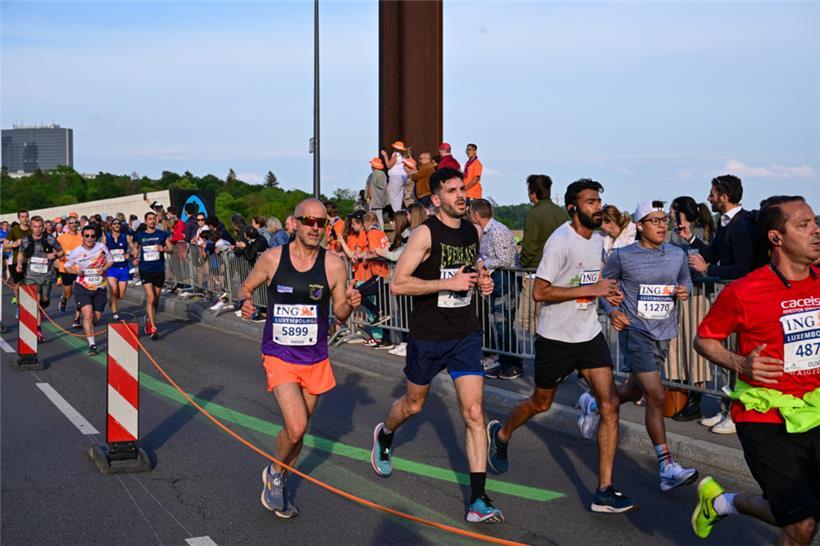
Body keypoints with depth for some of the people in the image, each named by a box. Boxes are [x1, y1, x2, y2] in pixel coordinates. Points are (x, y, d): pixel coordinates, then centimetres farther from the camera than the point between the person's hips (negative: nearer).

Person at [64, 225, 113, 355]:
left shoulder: (101, 247, -3)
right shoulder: (76, 252, -6)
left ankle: (88, 331, 43)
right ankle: (92, 344, -11)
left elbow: (110, 261, 9)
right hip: (82, 287, -2)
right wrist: (75, 271, -15)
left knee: (97, 317, 8)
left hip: (99, 287, 2)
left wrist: (104, 268, -11)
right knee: (88, 315, -18)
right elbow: (67, 266, 6)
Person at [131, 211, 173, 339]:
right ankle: (153, 328, -14)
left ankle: (149, 318, 38)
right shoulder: (139, 235, 4)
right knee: (150, 298, -14)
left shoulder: (162, 234, 3)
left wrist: (163, 249, -17)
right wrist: (135, 258, 4)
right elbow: (135, 247, 22)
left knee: (156, 299, 12)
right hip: (145, 270, -2)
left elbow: (171, 249, 5)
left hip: (159, 270, 2)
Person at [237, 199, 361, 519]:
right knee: (296, 427, -17)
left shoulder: (333, 265, -6)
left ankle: (277, 485, 38)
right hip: (279, 356, -3)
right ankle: (275, 473, 13)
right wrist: (245, 302, -16)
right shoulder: (272, 258, -8)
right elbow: (245, 288, 7)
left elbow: (340, 314, 3)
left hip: (315, 359, 3)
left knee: (297, 430, 14)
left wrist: (350, 304, -19)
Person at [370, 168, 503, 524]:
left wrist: (481, 280, 3)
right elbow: (398, 284, -20)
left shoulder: (472, 231, 5)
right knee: (413, 404, 17)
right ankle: (384, 436, 53)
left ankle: (478, 501, -5)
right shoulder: (426, 233, -15)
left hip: (466, 335, 4)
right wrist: (448, 283, -25)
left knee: (474, 413, -6)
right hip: (428, 335, -4)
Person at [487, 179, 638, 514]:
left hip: (589, 335, 6)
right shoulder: (561, 241, -17)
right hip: (556, 337, -6)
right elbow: (540, 292, -22)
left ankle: (604, 492, -5)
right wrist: (590, 289, -24)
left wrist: (605, 291, 4)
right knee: (541, 404, 13)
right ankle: (500, 434, 46)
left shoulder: (597, 241, 8)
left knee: (610, 405, -8)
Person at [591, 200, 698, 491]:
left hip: (664, 334, 6)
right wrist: (612, 311, -13)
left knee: (634, 391, 20)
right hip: (635, 331, -6)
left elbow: (686, 279, 22)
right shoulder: (622, 256, -7)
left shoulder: (677, 255, 6)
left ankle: (593, 405, 52)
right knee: (657, 396, -13)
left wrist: (685, 291, -1)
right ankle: (667, 468, -8)